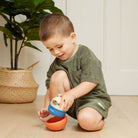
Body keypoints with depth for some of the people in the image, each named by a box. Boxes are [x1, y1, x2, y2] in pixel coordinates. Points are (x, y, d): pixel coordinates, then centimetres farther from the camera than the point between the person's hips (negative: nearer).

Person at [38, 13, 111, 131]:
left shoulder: (86, 55, -14)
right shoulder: (56, 65, 4)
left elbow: (91, 82, -22)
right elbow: (50, 88, 5)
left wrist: (71, 94, -34)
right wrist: (46, 108, -9)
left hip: (93, 98, -5)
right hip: (71, 103, 5)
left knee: (86, 120, -36)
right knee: (58, 75, -19)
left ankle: (99, 119, 3)